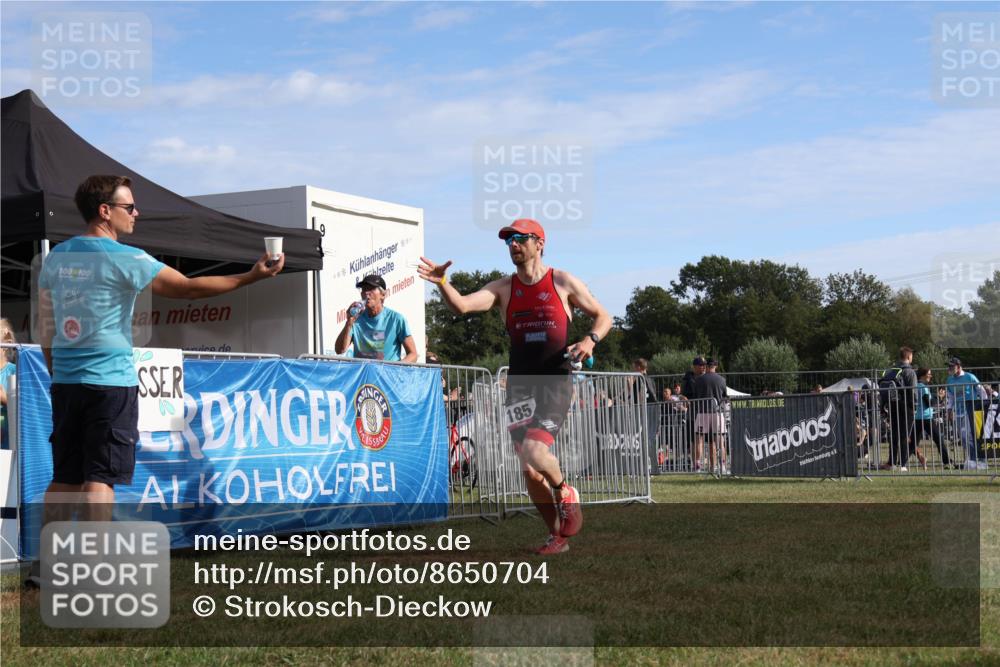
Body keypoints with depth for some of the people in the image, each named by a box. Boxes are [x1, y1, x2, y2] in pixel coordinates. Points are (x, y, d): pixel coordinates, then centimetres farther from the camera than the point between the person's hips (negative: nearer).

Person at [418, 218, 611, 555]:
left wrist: (590, 340, -11)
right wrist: (441, 283, -28)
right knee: (529, 471, 3)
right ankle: (557, 535, 20)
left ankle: (566, 493, 7)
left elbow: (602, 316, 9)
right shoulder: (503, 288, 6)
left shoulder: (564, 283, 2)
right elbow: (462, 305, -10)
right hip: (520, 384, 4)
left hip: (555, 382, -4)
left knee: (535, 451, -24)